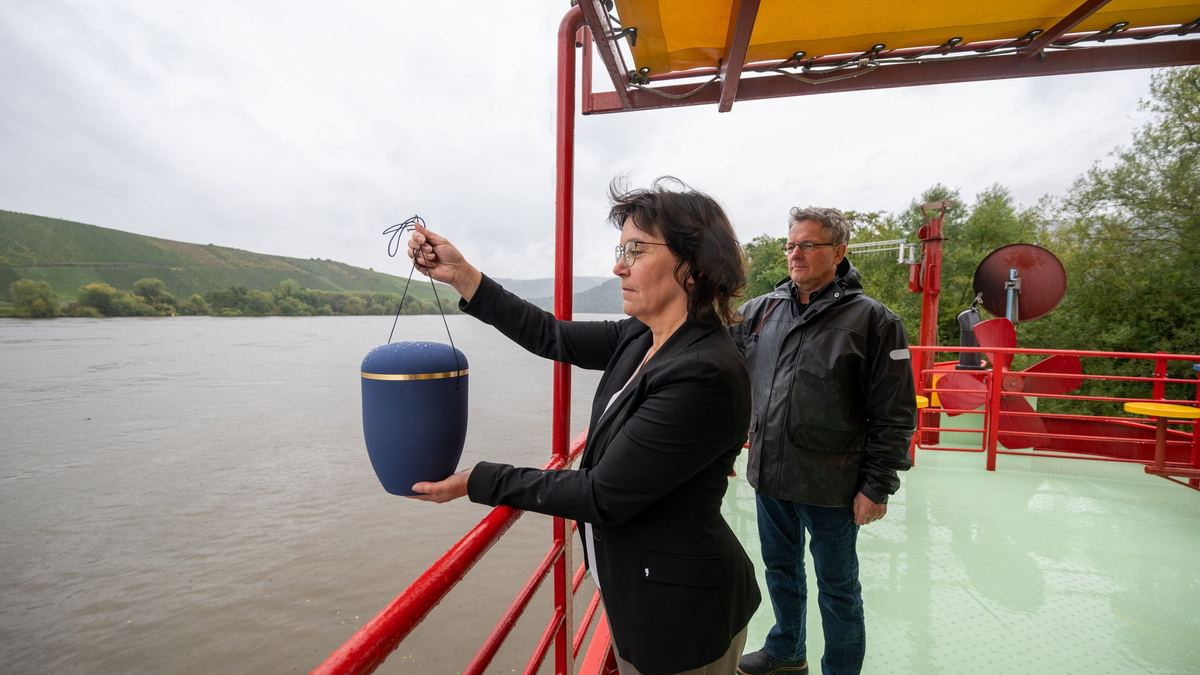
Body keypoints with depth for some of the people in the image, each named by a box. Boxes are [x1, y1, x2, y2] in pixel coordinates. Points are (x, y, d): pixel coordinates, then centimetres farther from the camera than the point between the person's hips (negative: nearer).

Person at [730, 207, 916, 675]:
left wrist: (877, 486, -11)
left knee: (837, 587, 16)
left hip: (830, 486, -5)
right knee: (780, 567, 24)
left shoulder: (873, 320, -11)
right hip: (769, 476, 5)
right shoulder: (762, 310, 1)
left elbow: (895, 416, -11)